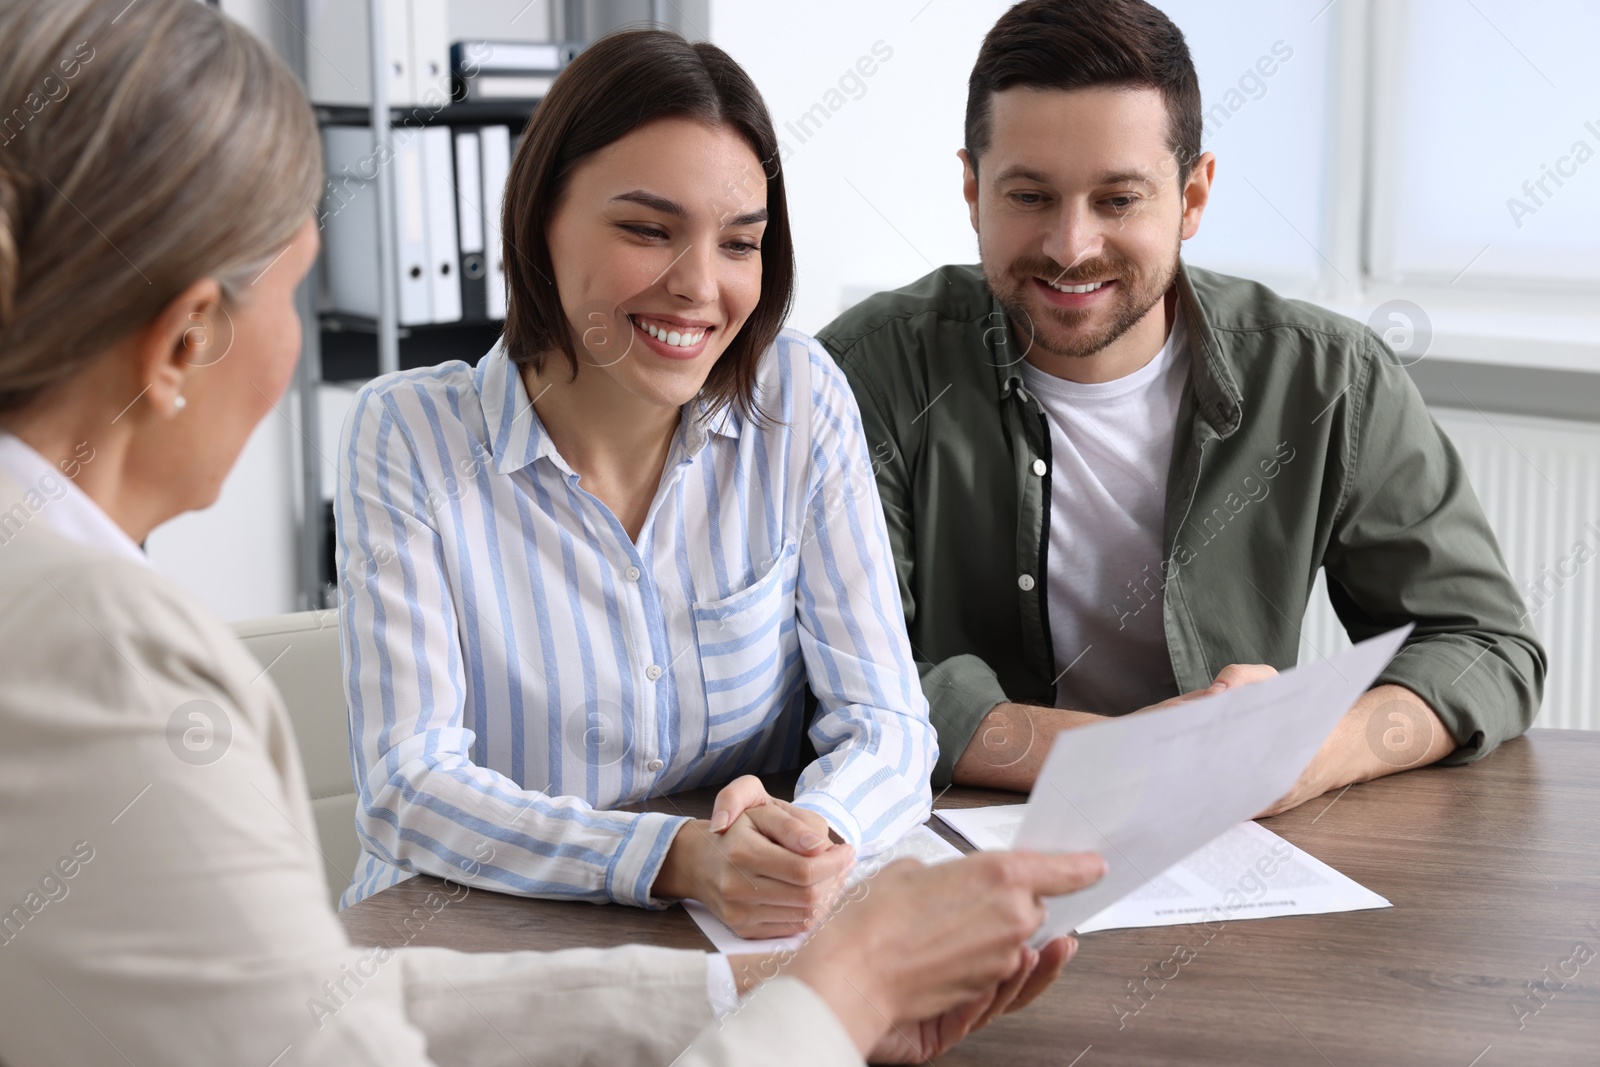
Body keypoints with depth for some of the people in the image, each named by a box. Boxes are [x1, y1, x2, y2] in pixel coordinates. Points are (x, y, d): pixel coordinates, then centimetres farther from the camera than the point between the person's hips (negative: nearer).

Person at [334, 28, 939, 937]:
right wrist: (676, 859, -29)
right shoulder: (410, 436, -8)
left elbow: (885, 722, -4)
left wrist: (814, 835, -27)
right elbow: (407, 785, -13)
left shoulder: (801, 402, -2)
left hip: (752, 946, 3)